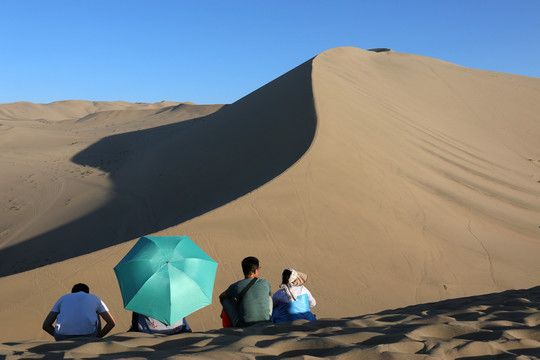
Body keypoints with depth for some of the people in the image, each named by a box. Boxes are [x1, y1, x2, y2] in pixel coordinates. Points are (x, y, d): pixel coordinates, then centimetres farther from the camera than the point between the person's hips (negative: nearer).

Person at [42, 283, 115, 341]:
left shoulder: (63, 298, 25)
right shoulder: (95, 298, 23)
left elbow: (46, 325, 20)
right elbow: (111, 323, 18)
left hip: (63, 337, 1)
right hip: (87, 336, -1)